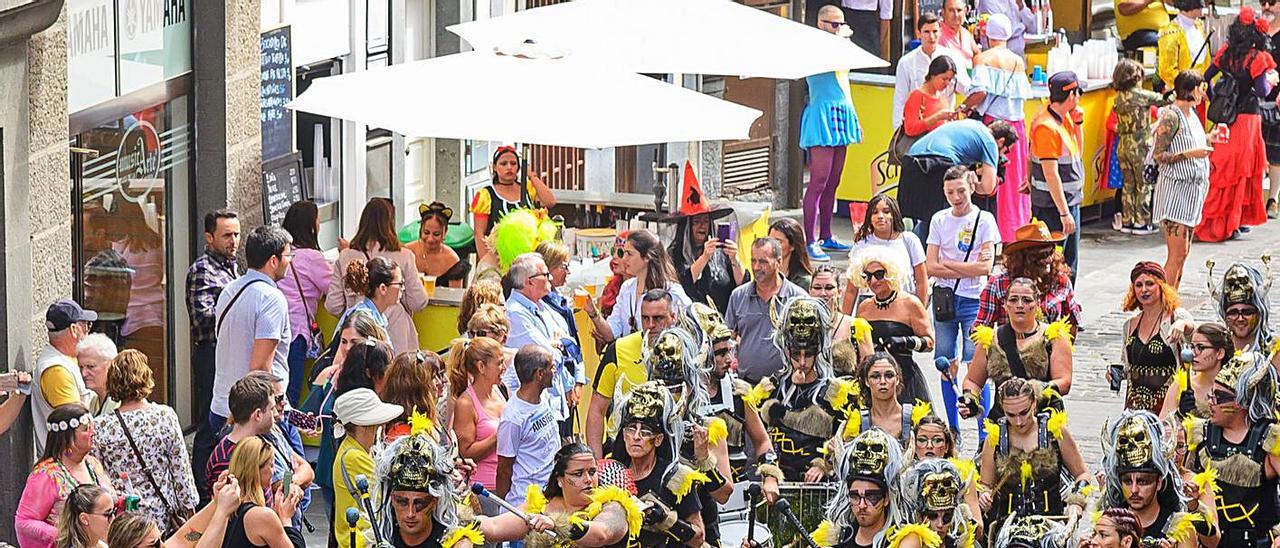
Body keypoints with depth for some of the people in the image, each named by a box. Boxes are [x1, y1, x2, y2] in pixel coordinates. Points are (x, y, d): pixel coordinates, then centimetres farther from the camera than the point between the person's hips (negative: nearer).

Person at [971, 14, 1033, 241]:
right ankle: (1016, 233, 12)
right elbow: (1023, 95, 2)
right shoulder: (1018, 61, 6)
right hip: (1016, 122, 3)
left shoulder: (982, 58, -5)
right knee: (1015, 179, 10)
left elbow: (981, 90, -17)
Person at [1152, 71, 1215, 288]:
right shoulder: (1171, 117, -14)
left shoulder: (1191, 113, 13)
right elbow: (1158, 155, -18)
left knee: (1183, 254, 9)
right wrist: (1190, 153, -23)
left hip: (1192, 189, 9)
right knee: (1177, 254, -13)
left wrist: (1209, 139, 17)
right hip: (1175, 190, -9)